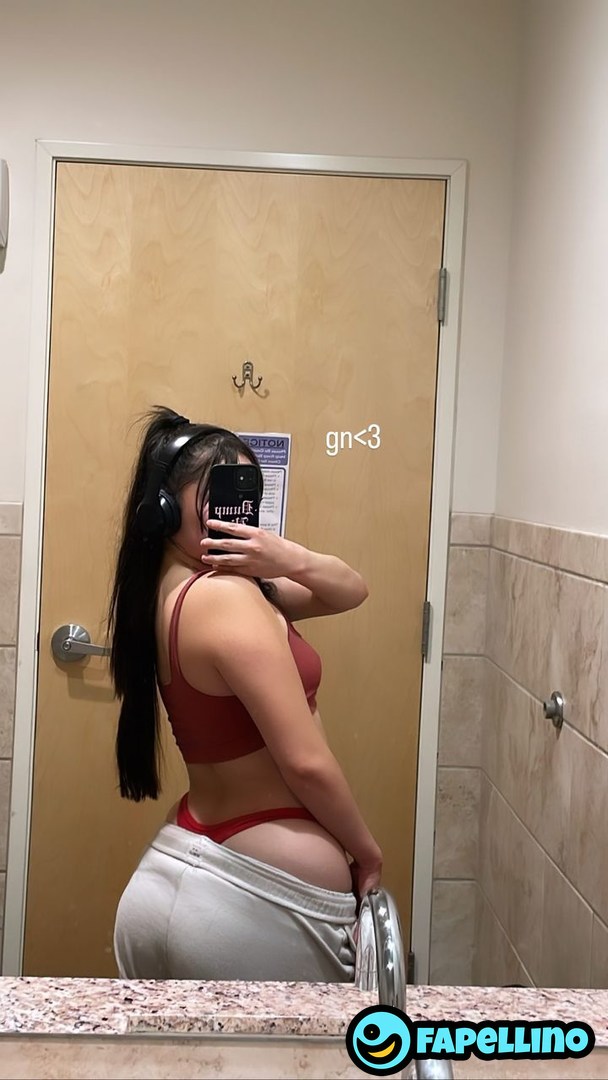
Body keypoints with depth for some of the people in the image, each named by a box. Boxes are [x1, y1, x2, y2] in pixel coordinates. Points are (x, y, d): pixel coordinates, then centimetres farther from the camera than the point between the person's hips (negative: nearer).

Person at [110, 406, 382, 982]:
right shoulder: (228, 594, -21)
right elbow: (307, 762, -22)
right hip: (261, 898, -8)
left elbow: (351, 591, 9)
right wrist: (366, 851, -5)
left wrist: (292, 560, -11)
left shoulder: (168, 592, 6)